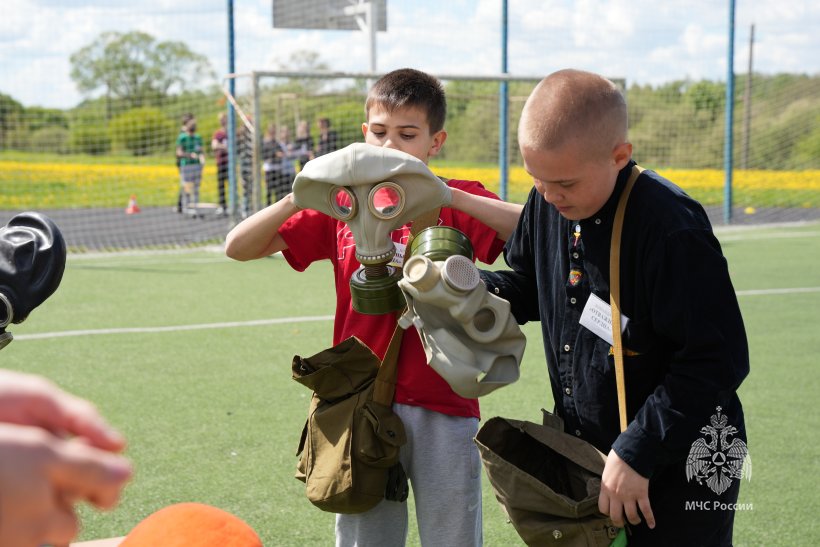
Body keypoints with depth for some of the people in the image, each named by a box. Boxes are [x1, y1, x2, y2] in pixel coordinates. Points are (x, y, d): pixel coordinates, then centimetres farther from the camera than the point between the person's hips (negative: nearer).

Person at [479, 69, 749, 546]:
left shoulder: (671, 229, -27)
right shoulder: (548, 205, -3)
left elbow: (718, 361, -25)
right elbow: (527, 287, 15)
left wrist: (636, 453, -23)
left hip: (679, 468, -7)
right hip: (585, 454, 7)